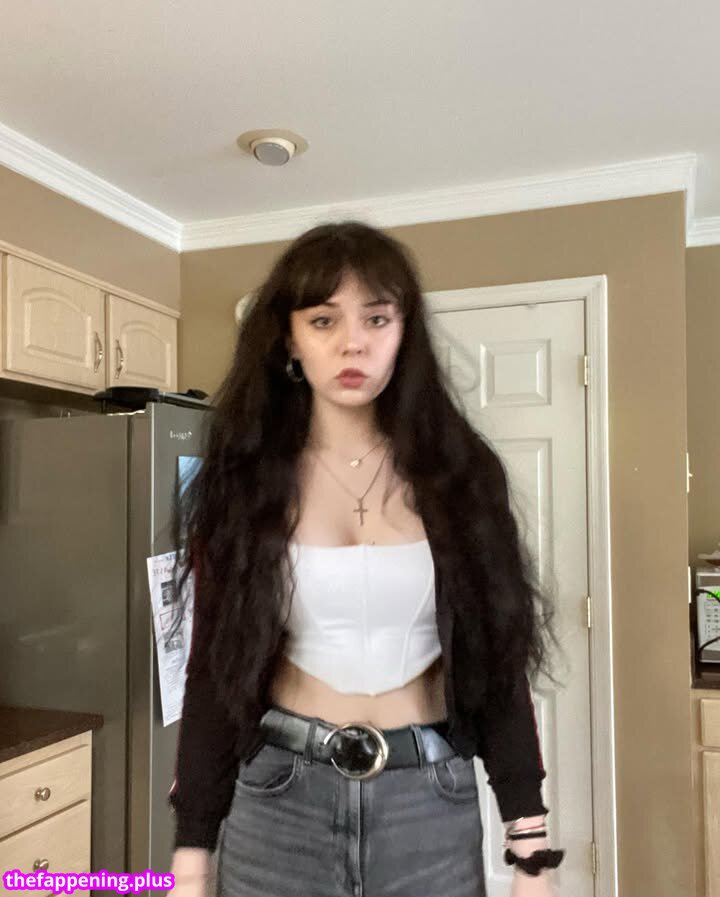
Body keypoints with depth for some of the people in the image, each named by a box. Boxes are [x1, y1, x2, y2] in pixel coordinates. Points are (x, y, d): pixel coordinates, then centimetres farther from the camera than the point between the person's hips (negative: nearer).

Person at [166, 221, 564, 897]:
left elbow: (496, 661, -1)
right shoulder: (242, 480, -5)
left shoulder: (457, 472, -4)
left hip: (430, 802, 1)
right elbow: (213, 671, -2)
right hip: (279, 799, 0)